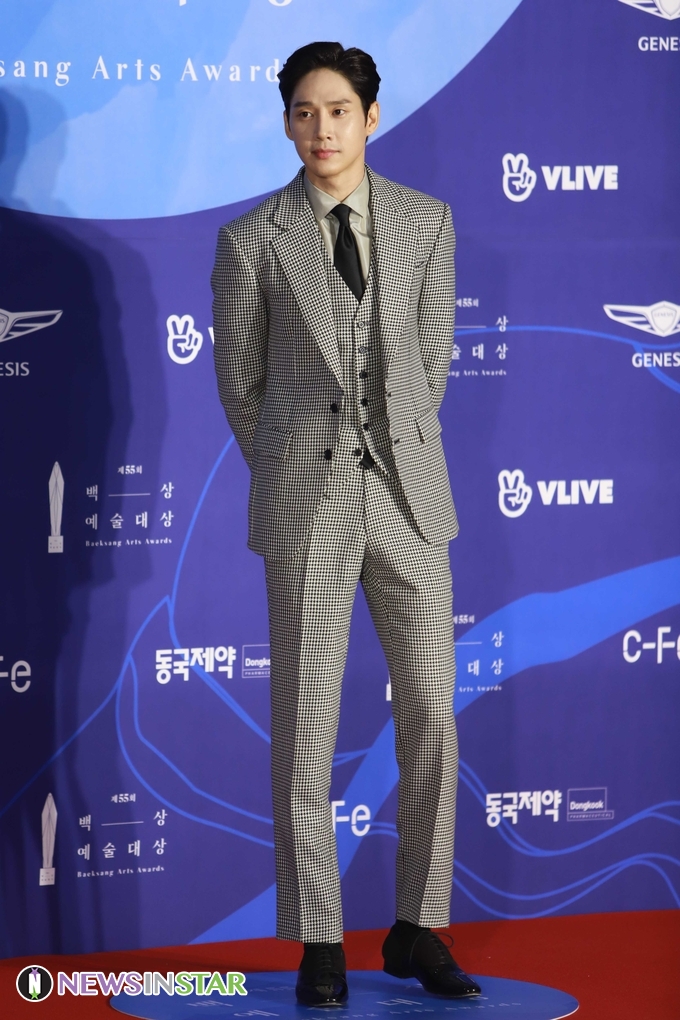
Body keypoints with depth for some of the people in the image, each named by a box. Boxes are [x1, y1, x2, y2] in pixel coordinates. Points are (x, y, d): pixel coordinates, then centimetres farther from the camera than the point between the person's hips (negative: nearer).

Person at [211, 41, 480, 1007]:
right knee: (306, 723, 1)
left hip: (408, 495, 2)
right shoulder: (251, 240, -2)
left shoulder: (427, 221, 4)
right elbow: (239, 380, 8)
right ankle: (319, 945, 11)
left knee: (431, 714, 3)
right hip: (305, 503, -2)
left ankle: (418, 930, 16)